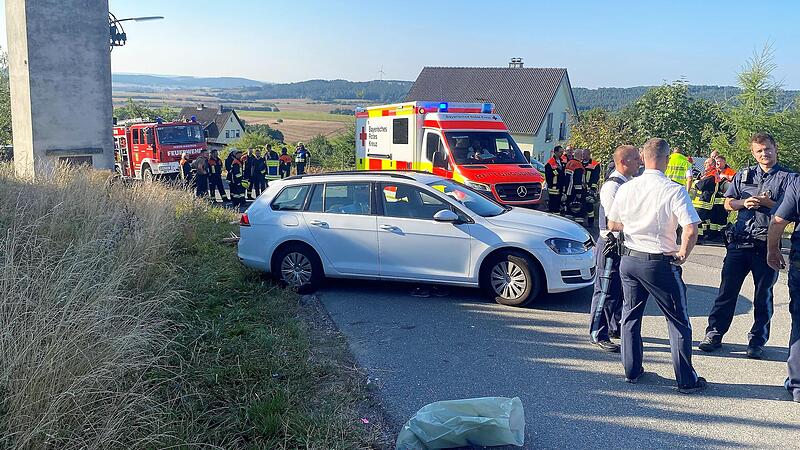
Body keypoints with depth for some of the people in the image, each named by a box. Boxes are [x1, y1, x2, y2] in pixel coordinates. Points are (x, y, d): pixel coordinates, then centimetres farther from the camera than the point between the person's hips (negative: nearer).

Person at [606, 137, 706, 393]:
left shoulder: (626, 188, -2)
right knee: (678, 323, 9)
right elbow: (691, 229, -22)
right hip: (660, 264, -4)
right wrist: (682, 254, -6)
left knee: (630, 316, 19)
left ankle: (631, 371, 26)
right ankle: (686, 380, 16)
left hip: (629, 259, 5)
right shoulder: (674, 191, -16)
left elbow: (612, 225, 8)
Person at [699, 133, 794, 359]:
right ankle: (714, 333, 14)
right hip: (739, 240, 2)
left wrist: (767, 203, -17)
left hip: (767, 244, -2)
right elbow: (728, 203, 13)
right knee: (727, 289, 4)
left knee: (763, 294, 7)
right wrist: (745, 202, -7)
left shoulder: (787, 177, 3)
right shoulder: (744, 174, 13)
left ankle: (757, 340, 18)